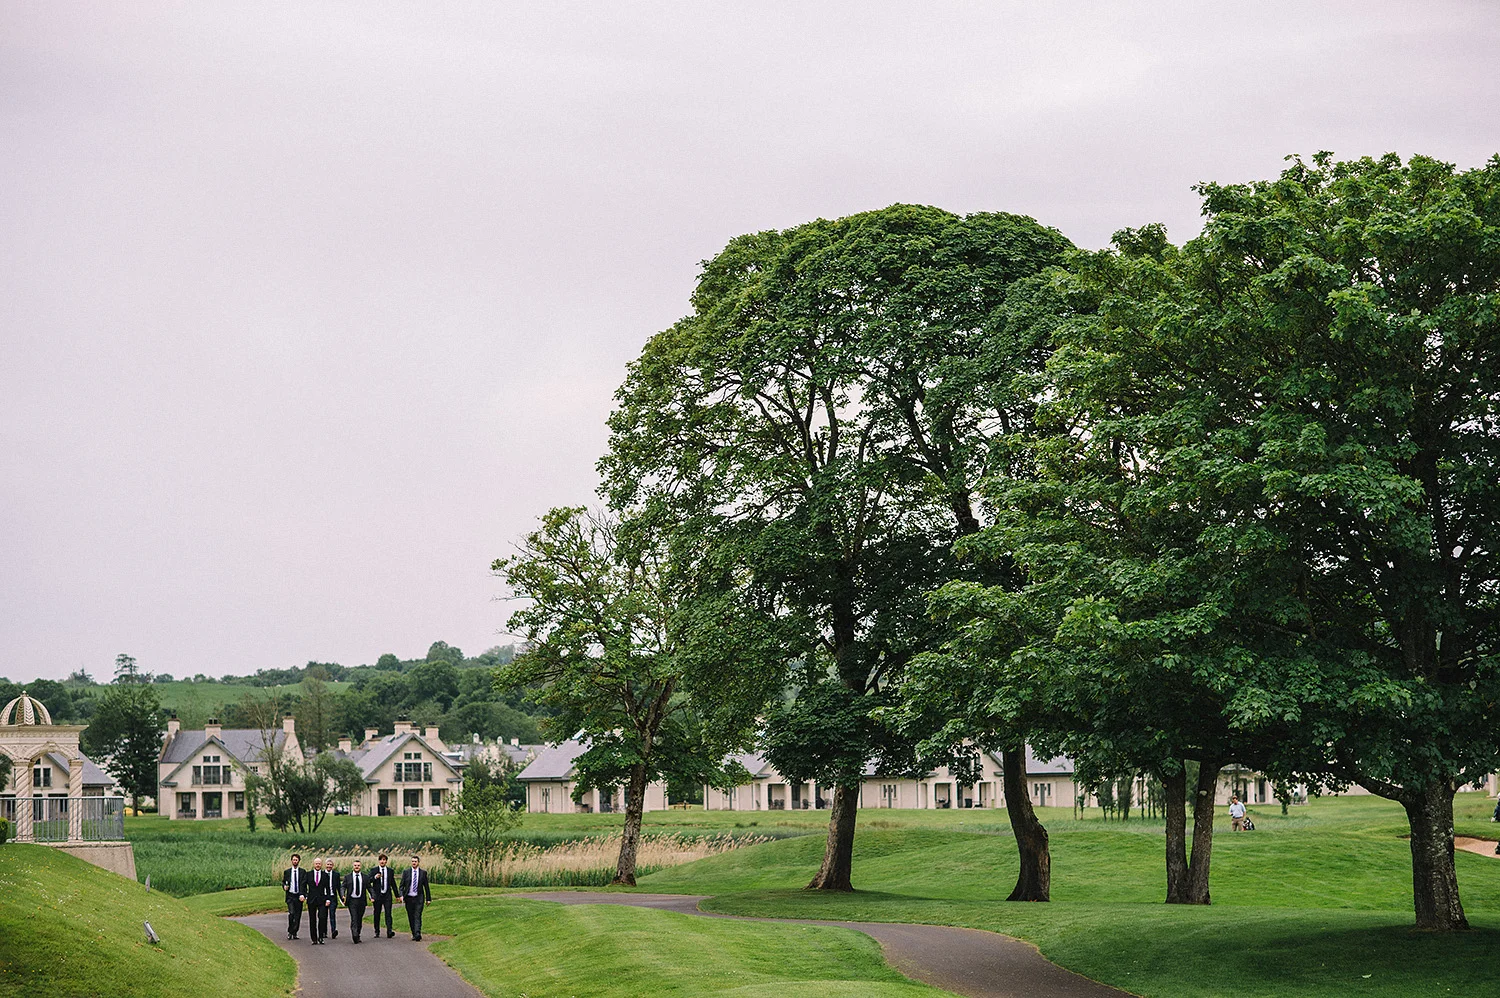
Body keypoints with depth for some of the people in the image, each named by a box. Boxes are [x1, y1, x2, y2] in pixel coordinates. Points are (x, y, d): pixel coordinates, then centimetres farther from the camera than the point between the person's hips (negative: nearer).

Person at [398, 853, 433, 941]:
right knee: (411, 917, 6)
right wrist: (401, 895, -12)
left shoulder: (423, 873, 3)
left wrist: (428, 898, 7)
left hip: (419, 898, -2)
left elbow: (426, 886, 8)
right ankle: (414, 934, 16)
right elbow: (402, 885, 4)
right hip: (409, 898, 2)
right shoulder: (406, 873, 5)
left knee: (417, 916, -13)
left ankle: (417, 934, -21)